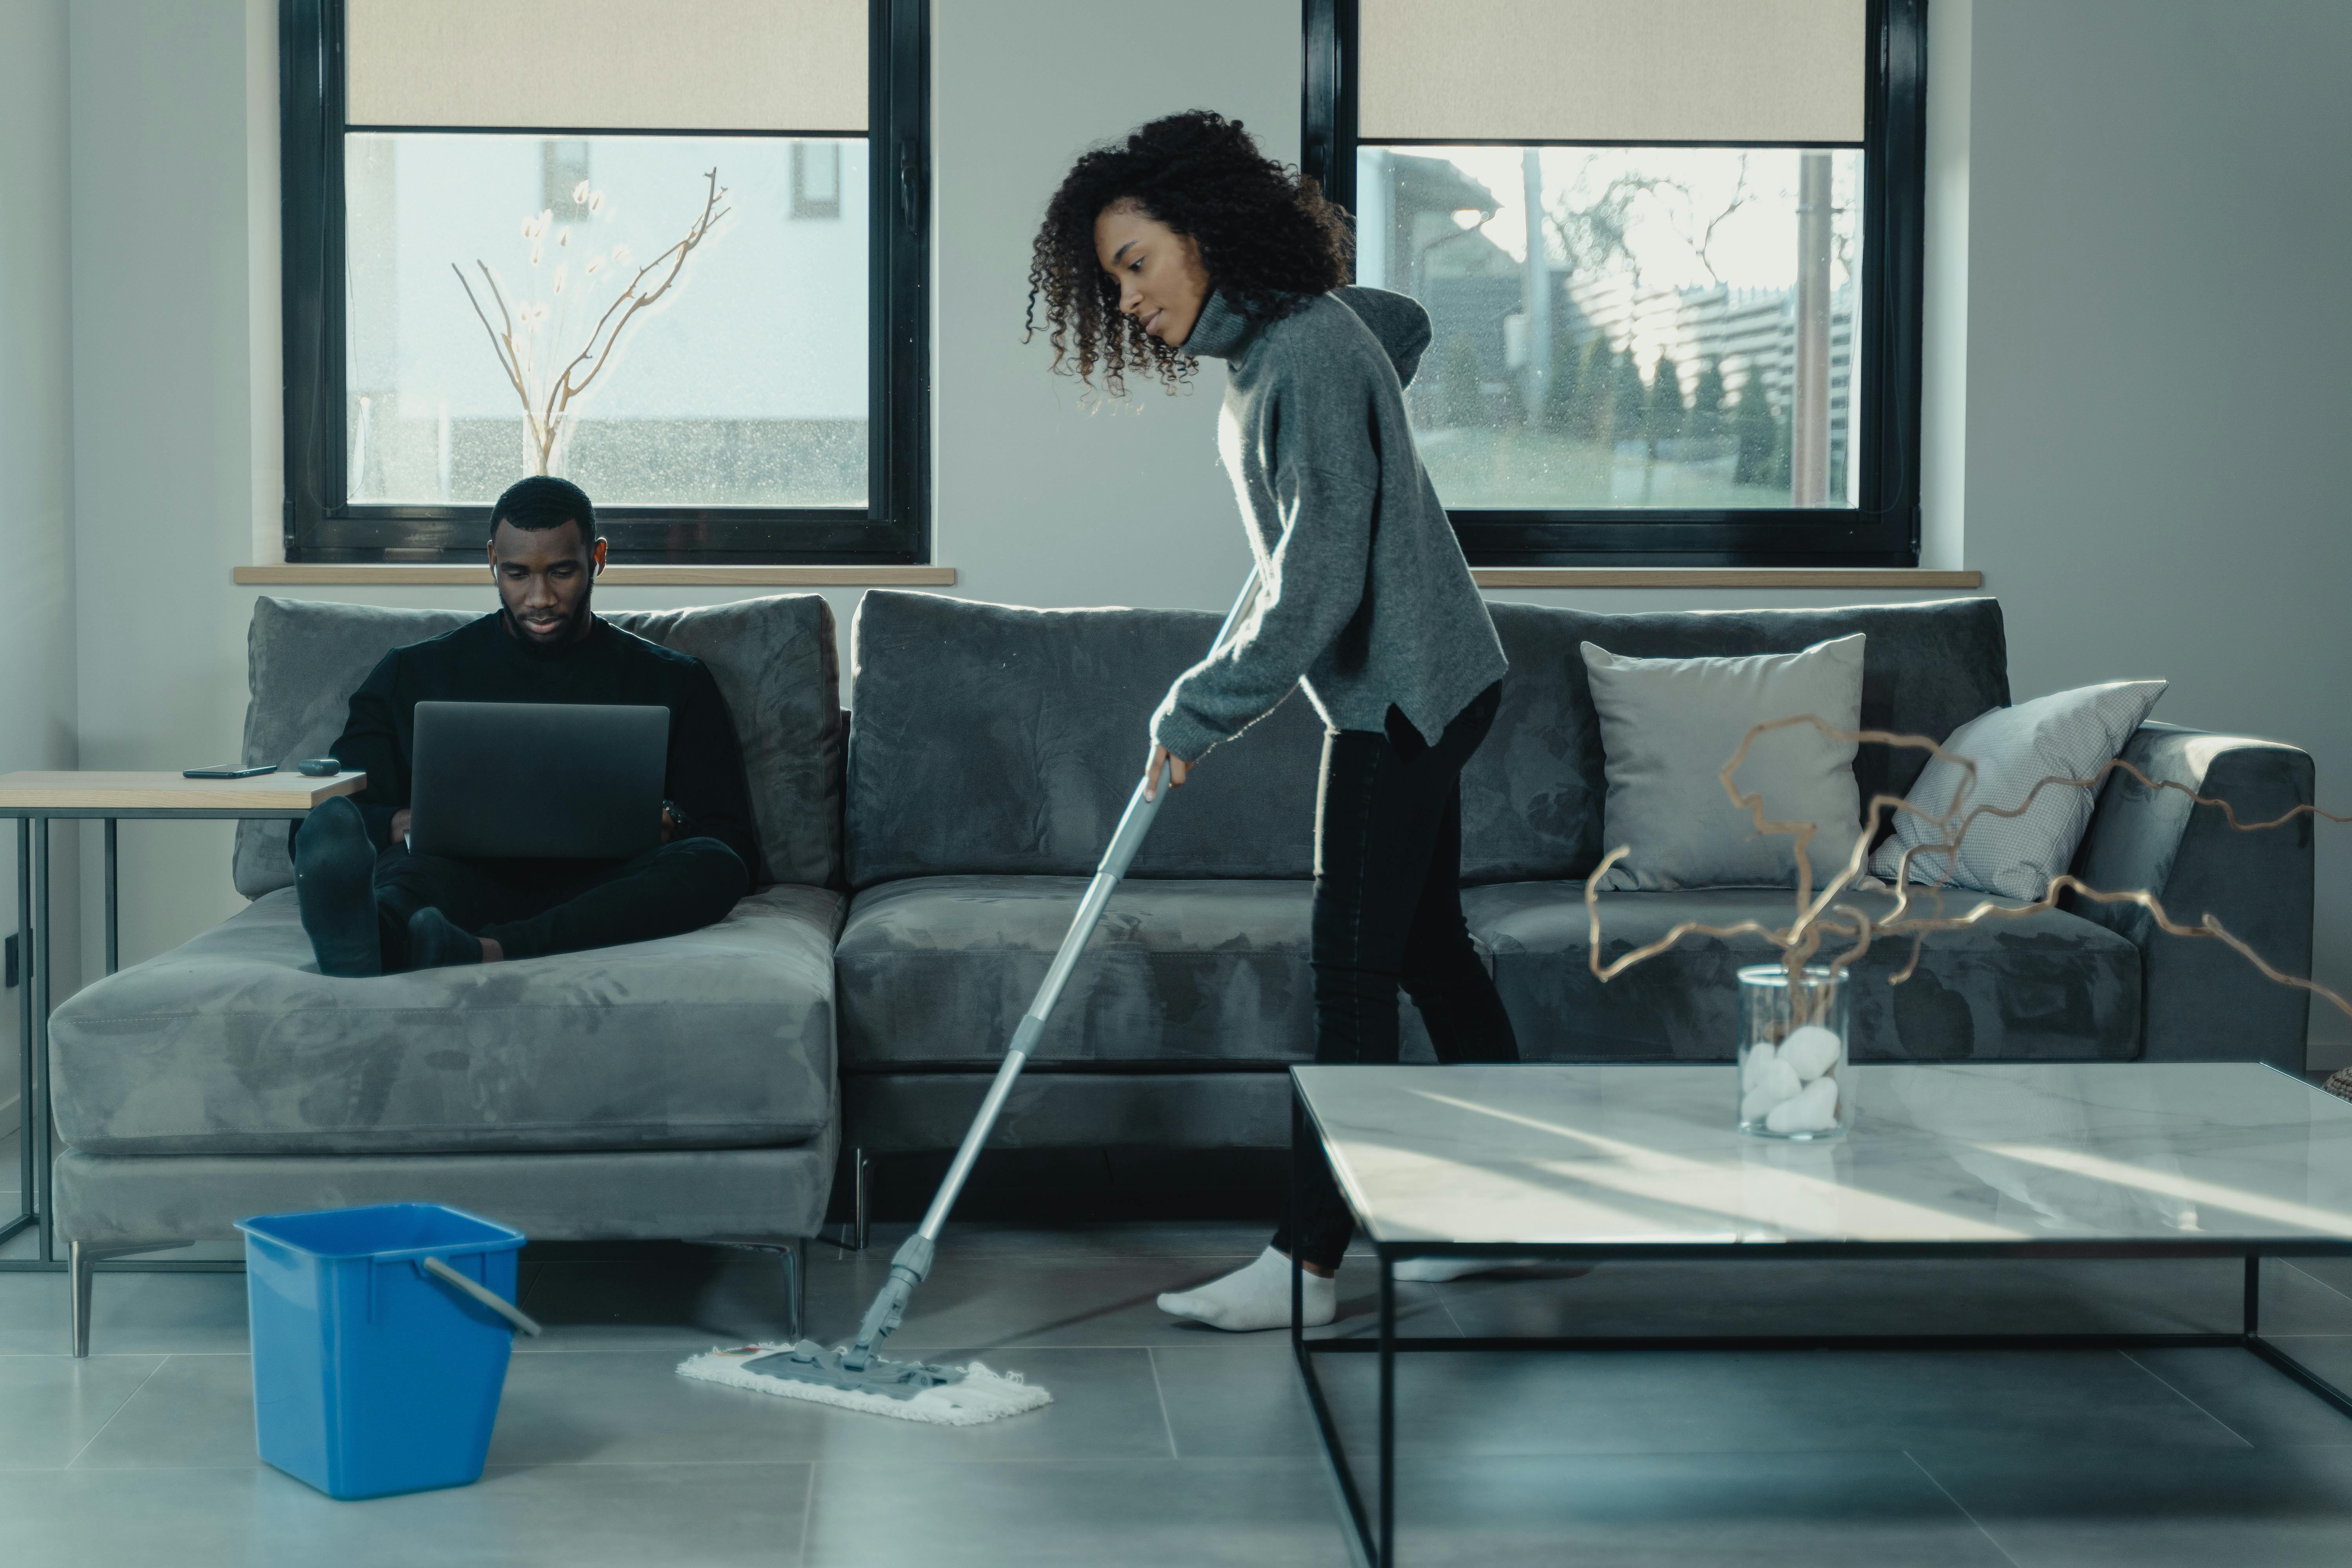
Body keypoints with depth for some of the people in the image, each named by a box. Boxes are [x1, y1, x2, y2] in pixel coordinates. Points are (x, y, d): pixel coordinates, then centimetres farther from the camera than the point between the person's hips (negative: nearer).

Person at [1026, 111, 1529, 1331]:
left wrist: (1199, 714, -22)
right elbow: (1409, 324, 30)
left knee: (1352, 973, -8)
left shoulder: (1310, 351, -23)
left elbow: (1320, 584, -28)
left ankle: (1306, 1265, -4)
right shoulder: (1263, 337, 7)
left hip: (1404, 691, -10)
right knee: (1426, 946, 15)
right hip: (1405, 688, 10)